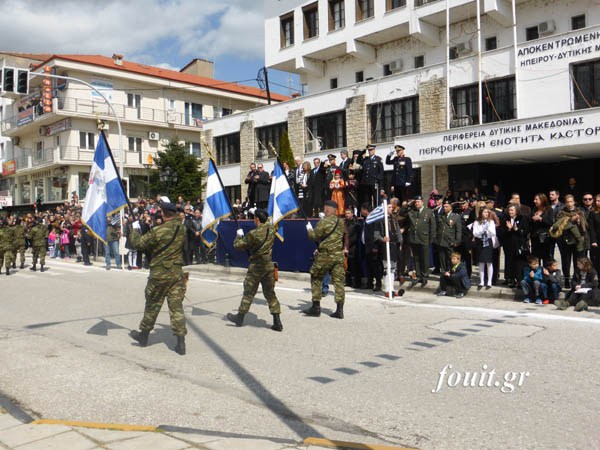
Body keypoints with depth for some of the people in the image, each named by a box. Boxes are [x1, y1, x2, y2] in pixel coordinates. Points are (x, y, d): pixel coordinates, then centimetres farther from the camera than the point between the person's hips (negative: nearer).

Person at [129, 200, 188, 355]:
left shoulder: (158, 231, -16)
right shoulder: (182, 229, -1)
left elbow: (138, 243, -7)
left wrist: (135, 229, 11)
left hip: (159, 274, -4)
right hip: (177, 273, 4)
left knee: (152, 306, 13)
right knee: (176, 306, 3)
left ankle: (143, 335, 32)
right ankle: (180, 343, 0)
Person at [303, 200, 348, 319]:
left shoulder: (323, 222, -12)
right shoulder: (341, 222, 9)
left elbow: (314, 237, -7)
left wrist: (309, 229, 10)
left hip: (325, 255, -5)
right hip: (339, 255, 5)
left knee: (316, 279, 9)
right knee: (338, 281, 5)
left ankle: (316, 307, 9)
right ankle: (339, 310, 2)